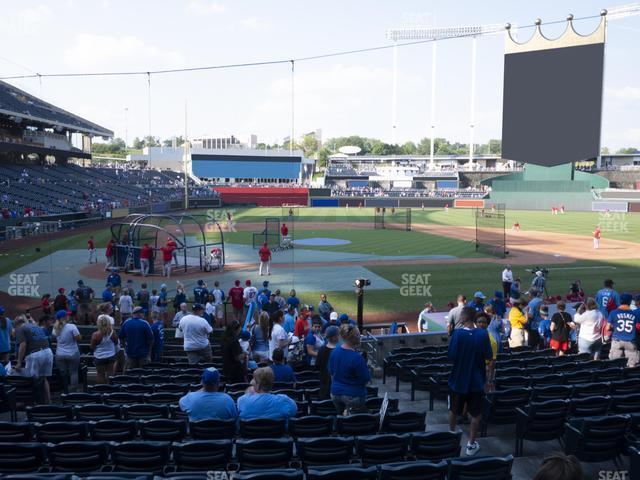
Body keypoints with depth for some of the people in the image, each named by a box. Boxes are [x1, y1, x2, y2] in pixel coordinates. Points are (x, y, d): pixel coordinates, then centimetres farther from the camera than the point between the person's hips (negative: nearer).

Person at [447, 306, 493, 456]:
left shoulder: (458, 333, -17)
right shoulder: (483, 334, -11)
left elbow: (451, 356, -16)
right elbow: (489, 356, -4)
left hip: (458, 379, -1)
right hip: (476, 380, 1)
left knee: (453, 410, 20)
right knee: (476, 414, 14)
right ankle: (471, 445, 16)